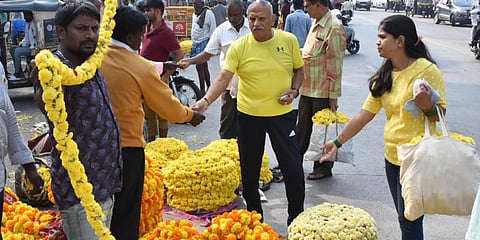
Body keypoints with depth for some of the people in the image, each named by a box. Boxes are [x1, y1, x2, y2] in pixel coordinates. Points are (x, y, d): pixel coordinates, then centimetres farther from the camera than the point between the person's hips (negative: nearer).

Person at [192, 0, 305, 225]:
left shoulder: (289, 40, -4)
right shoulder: (239, 47, -9)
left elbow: (299, 70, 10)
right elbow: (223, 78, -17)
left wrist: (293, 91, -8)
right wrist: (206, 100, -33)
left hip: (282, 113, 0)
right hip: (249, 114, 0)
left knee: (293, 166, 1)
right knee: (249, 168, 12)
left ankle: (296, 217, 22)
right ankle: (254, 214, 34)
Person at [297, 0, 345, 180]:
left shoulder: (334, 28, -17)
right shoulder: (315, 25, 10)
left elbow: (336, 65, -18)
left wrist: (334, 96, -17)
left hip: (323, 91, -8)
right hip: (307, 88, 8)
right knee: (302, 127, 18)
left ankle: (323, 168, 21)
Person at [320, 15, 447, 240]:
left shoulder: (427, 70, -14)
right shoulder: (384, 76, 5)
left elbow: (440, 115, -10)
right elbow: (364, 115, 9)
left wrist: (427, 106, -32)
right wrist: (338, 142, 11)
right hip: (392, 155, 7)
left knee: (409, 219, -1)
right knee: (404, 216, 17)